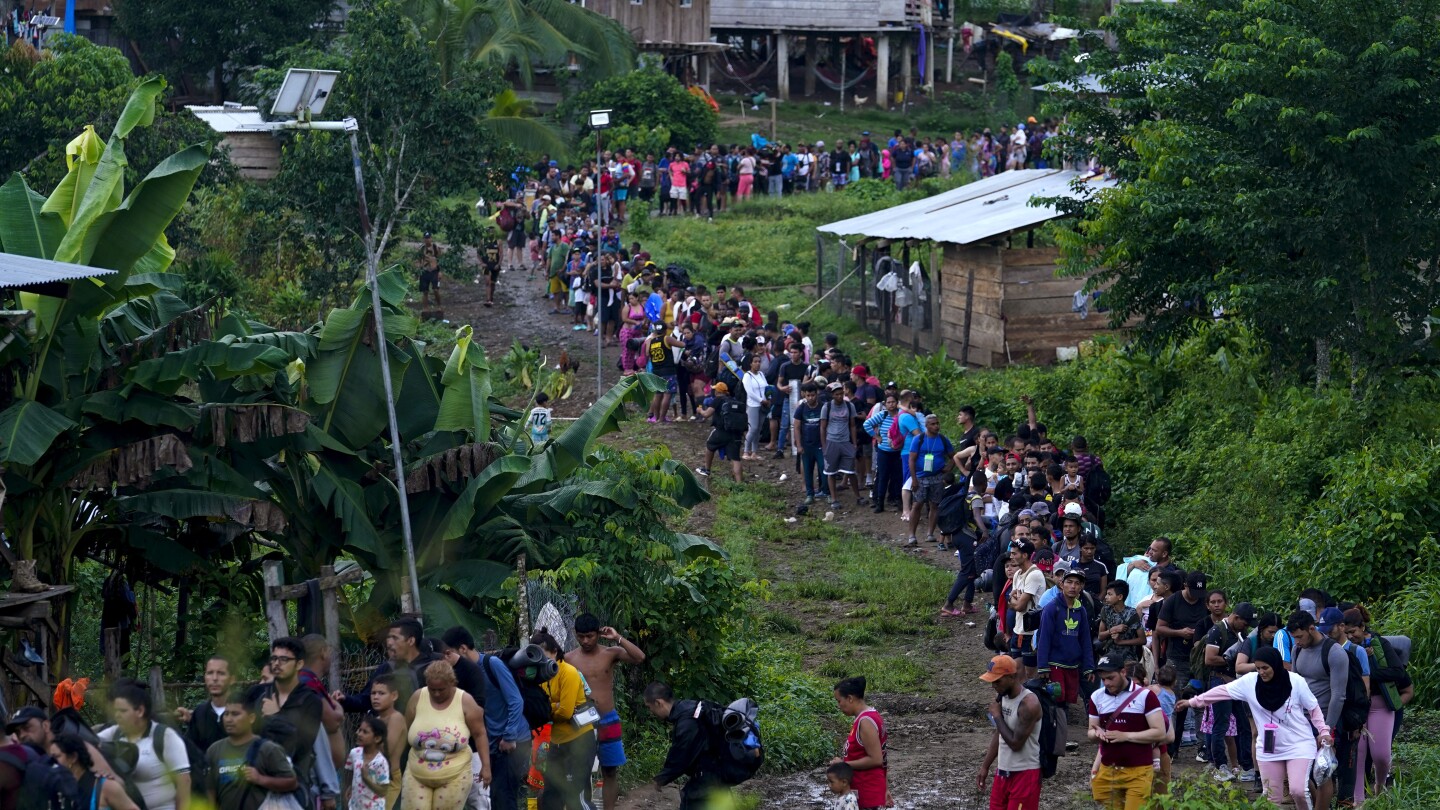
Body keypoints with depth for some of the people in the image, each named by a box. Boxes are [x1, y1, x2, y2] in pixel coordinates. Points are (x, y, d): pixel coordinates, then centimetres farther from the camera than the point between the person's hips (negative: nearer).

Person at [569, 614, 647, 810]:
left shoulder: (611, 653, -2)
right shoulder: (569, 659, 0)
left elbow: (640, 658, -17)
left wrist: (618, 638, -17)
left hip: (608, 722, 0)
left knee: (610, 772, 6)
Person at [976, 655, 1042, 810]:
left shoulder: (1029, 704, -22)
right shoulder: (1002, 697, 5)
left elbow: (1015, 743, -23)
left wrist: (997, 716, -14)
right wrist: (985, 767, 15)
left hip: (1025, 773, -9)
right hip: (1003, 771, 9)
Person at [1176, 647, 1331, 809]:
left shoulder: (1296, 681, -12)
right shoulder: (1250, 681, -6)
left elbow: (1313, 708, -2)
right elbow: (1223, 691, 1)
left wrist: (1324, 731, -10)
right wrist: (1193, 702, 4)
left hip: (1298, 744, -3)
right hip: (1269, 748, 3)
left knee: (1298, 791, -17)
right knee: (1271, 796, 7)